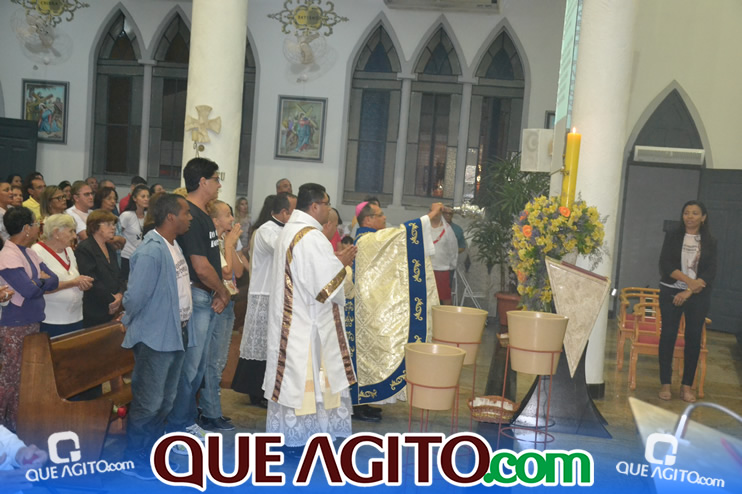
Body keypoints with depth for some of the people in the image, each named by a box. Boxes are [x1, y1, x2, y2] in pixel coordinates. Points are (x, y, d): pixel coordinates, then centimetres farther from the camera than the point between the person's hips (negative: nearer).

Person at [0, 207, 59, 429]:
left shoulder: (29, 253, 9)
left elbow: (54, 281, 3)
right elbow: (30, 289, -27)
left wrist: (36, 283, -15)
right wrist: (42, 281, -7)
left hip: (32, 322, 9)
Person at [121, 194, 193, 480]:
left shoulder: (174, 246, 8)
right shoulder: (151, 251, -21)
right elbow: (135, 296, -21)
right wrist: (129, 323, -4)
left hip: (176, 334, 9)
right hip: (155, 337, -9)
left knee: (165, 401, 17)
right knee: (147, 402, 2)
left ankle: (152, 454, 31)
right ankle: (134, 461, 17)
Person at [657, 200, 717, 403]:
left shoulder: (710, 242, 5)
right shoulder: (673, 236, 3)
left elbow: (710, 272, -3)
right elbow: (665, 264, -7)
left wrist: (689, 292, -14)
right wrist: (689, 280, -20)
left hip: (698, 296, 1)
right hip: (671, 292, -1)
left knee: (693, 338, 1)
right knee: (668, 335, 0)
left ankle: (687, 385, 10)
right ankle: (665, 383, 8)